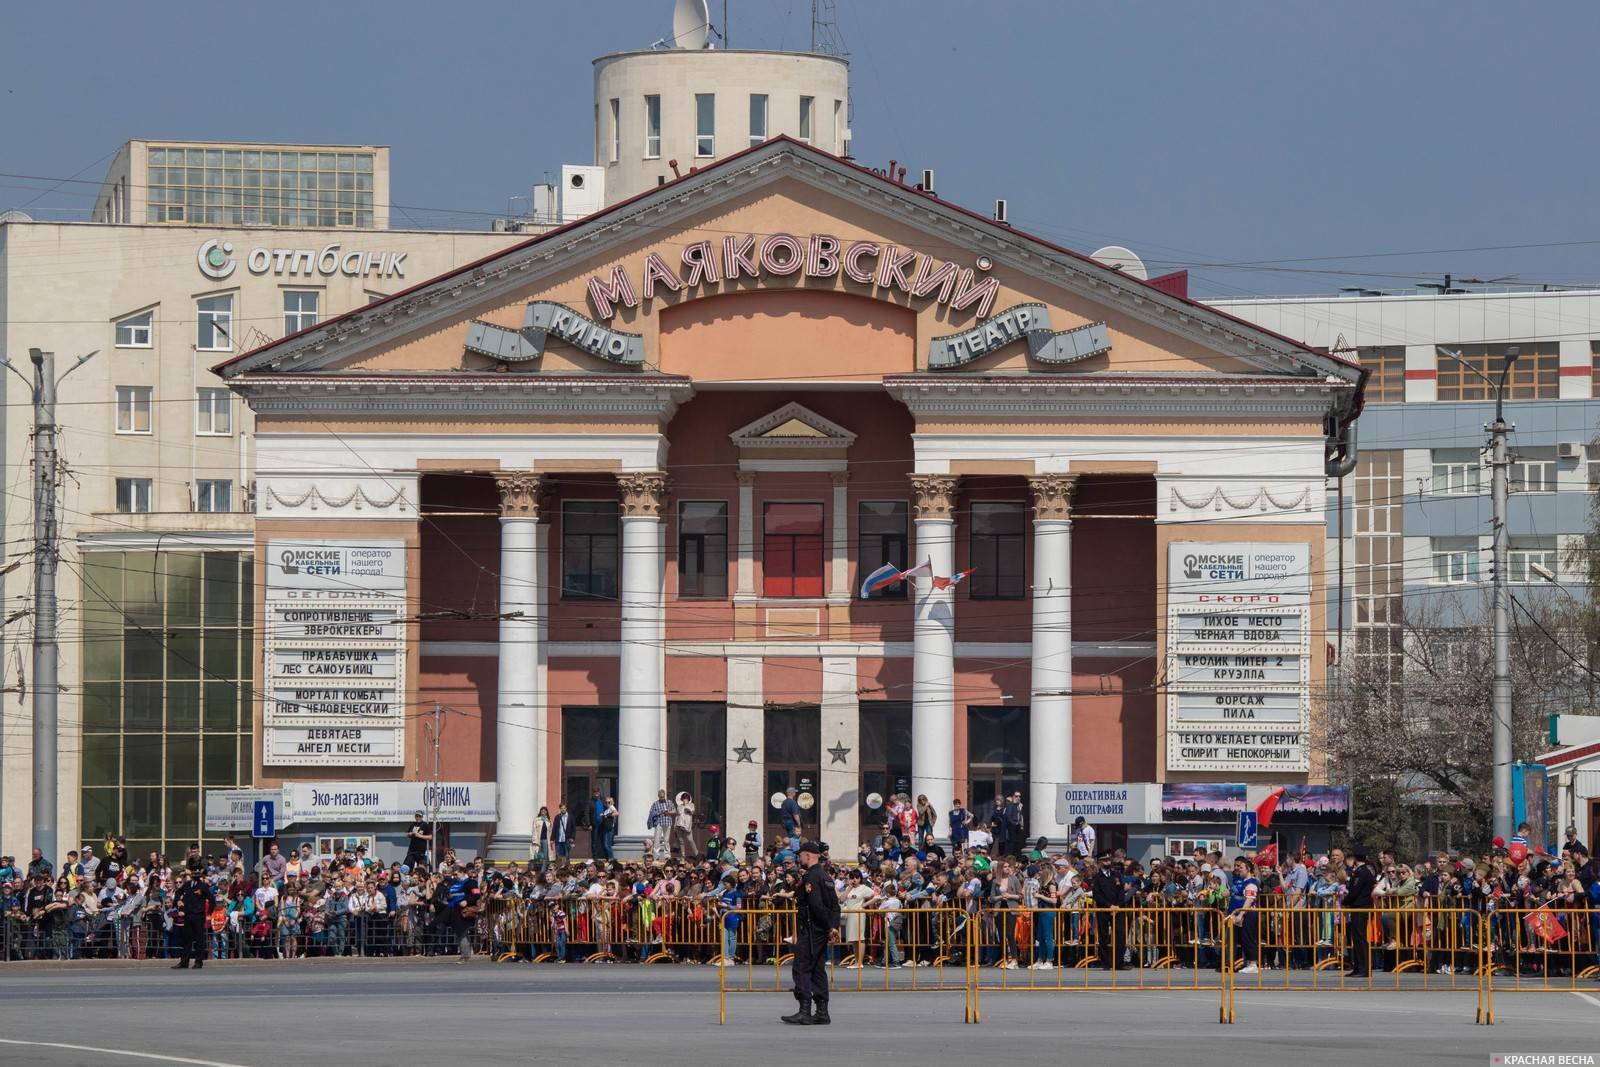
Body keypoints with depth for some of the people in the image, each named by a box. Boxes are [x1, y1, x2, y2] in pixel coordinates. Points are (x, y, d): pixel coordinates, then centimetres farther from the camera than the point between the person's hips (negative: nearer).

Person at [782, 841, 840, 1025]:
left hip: (810, 930, -9)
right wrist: (833, 927, 8)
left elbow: (816, 906, -20)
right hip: (822, 931, 9)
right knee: (818, 970, 12)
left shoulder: (810, 877, -14)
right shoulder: (825, 876, 16)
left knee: (802, 968, -8)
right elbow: (835, 905, 15)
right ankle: (822, 1012, 12)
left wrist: (830, 927, -14)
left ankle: (804, 1011, -14)